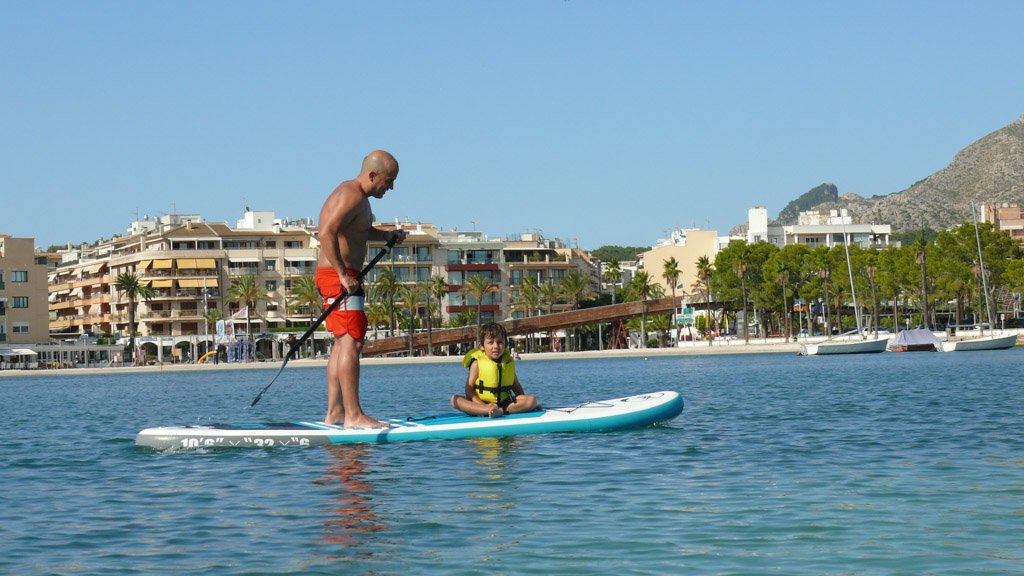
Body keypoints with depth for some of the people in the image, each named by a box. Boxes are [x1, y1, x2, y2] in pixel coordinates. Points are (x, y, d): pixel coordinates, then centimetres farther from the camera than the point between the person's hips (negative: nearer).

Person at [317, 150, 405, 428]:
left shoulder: (359, 197, 17)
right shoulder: (351, 195, -16)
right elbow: (327, 233, -28)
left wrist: (386, 235, 19)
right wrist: (343, 274, -27)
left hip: (343, 277, 11)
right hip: (338, 277, -11)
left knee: (343, 343, 13)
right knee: (351, 342, -14)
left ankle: (334, 413, 16)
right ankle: (353, 415, -16)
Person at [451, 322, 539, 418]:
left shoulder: (509, 361, 5)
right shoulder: (477, 363, -7)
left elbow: (516, 386, 15)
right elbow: (469, 389, -11)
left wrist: (525, 404, 3)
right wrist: (484, 406, -25)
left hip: (504, 403, 3)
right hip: (481, 403, -3)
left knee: (532, 399, -17)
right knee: (455, 400, -28)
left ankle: (501, 410, -31)